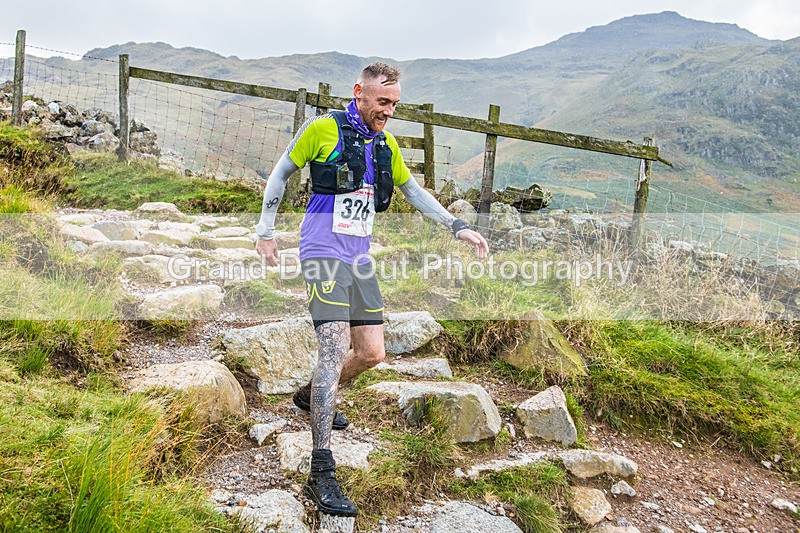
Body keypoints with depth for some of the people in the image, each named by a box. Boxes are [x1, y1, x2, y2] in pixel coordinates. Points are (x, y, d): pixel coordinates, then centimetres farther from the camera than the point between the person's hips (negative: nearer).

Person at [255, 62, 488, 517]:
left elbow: (413, 190, 23)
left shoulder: (387, 145, 11)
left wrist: (459, 227, 16)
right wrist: (266, 232, 4)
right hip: (323, 255, -7)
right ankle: (322, 474, -15)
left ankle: (312, 396, 37)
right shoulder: (323, 129, -7)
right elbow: (281, 174, 4)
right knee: (336, 351, -19)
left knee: (372, 353, 7)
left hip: (360, 259, 7)